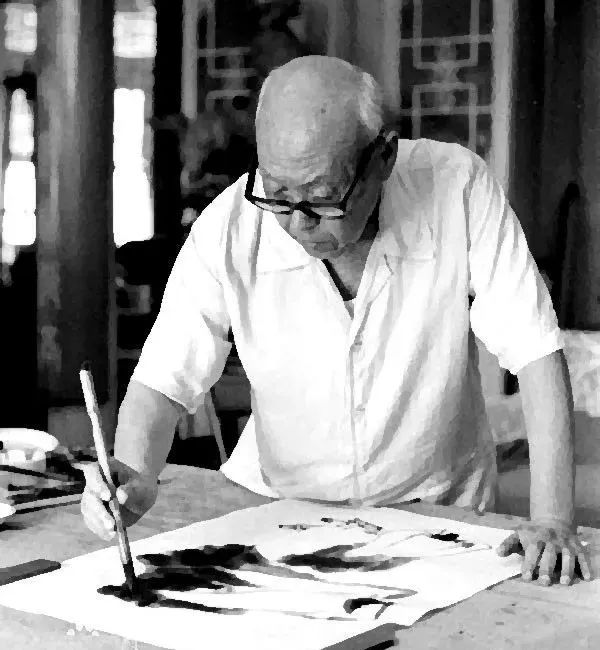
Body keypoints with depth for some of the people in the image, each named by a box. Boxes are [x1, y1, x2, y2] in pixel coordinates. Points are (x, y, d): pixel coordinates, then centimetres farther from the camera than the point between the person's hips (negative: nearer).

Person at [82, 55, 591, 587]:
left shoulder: (457, 187, -20)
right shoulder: (227, 229, -18)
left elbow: (535, 351, -18)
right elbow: (164, 380, -12)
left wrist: (553, 520, -25)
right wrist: (136, 477, -33)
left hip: (436, 509, 0)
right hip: (278, 504, 0)